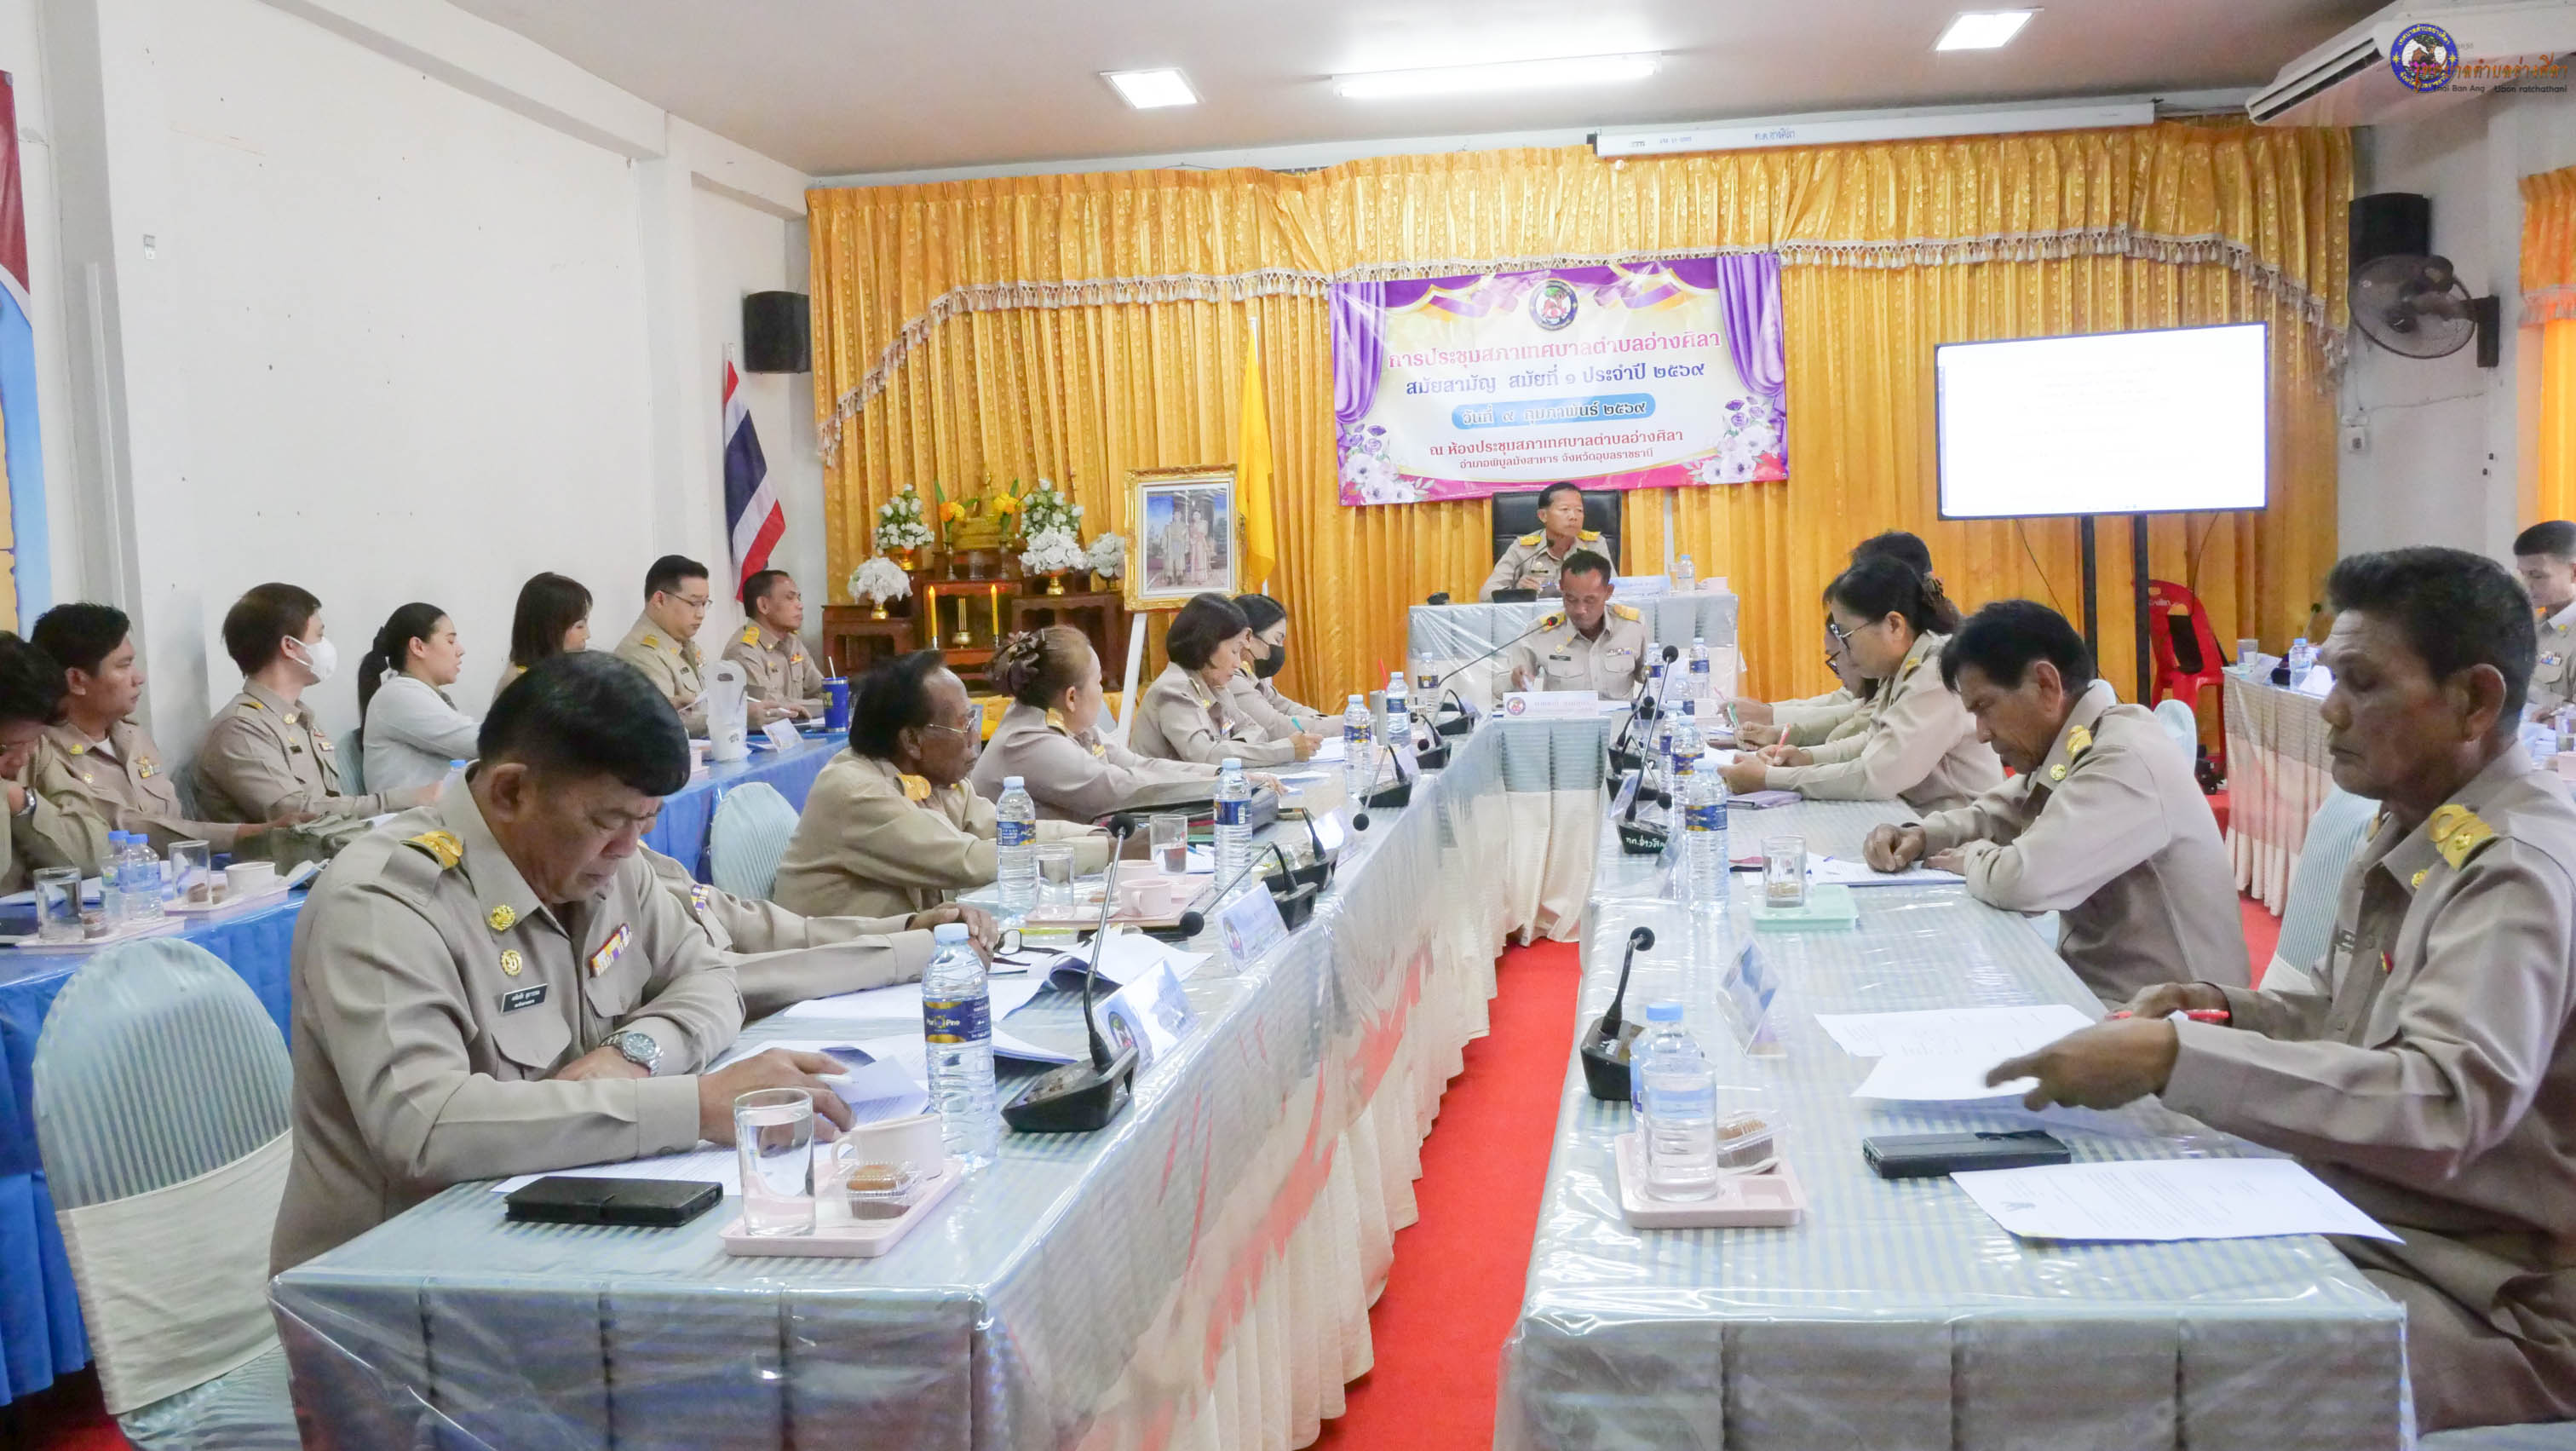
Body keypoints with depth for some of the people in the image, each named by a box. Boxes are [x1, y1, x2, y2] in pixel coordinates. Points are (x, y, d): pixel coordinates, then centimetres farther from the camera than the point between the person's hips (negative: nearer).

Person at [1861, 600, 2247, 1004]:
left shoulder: (2126, 762, -25)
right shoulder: (2070, 744, 5)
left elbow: (2023, 882, -34)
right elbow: (1999, 813, 20)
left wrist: (1973, 859, -11)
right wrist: (1919, 836, -1)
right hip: (2097, 988, 8)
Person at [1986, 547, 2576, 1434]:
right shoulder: (2413, 832, 9)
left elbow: (2444, 1102, -32)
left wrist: (2176, 1056, -36)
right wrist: (2230, 1013, 1)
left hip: (2491, 1302, -8)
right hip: (2364, 1224, 8)